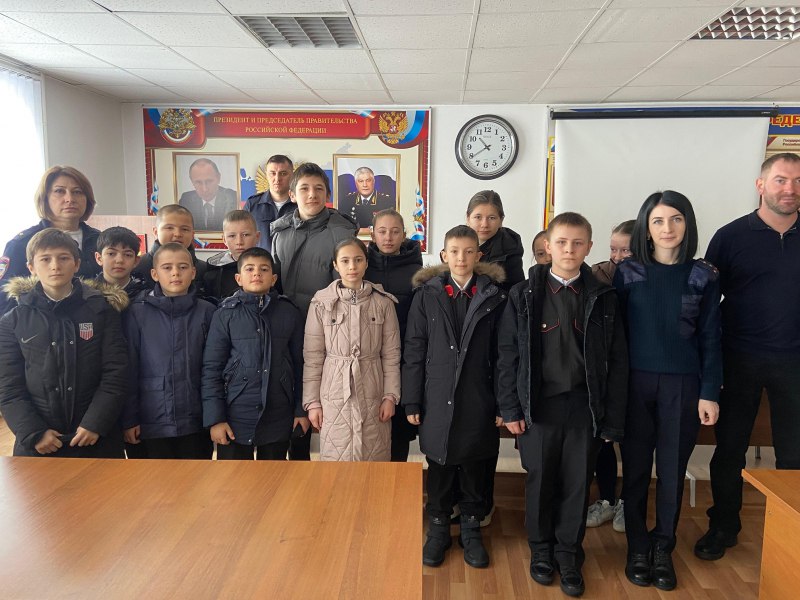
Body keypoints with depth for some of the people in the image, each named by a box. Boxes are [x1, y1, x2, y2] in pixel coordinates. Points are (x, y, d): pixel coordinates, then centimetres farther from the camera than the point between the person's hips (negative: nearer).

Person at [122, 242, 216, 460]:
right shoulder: (137, 313, -2)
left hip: (197, 421, 1)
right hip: (153, 422, -1)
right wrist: (129, 419, -2)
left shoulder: (206, 312, 0)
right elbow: (129, 370, -1)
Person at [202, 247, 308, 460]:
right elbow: (211, 369, -4)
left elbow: (299, 364, 4)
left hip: (278, 418, 2)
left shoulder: (290, 313, 1)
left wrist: (302, 410, 4)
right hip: (235, 418, -1)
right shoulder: (225, 315, -3)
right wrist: (215, 418, -8)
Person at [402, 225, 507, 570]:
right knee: (439, 470, 12)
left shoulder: (493, 296, 1)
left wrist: (503, 403, -2)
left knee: (475, 471, 12)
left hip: (478, 401, 0)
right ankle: (438, 531, 31)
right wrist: (412, 401, -2)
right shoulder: (427, 294, 0)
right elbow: (414, 350, 0)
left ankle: (471, 531, 32)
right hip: (437, 399, 0)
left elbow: (501, 354, 0)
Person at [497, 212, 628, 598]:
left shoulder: (603, 297, 1)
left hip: (584, 405, 1)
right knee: (540, 480, 12)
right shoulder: (524, 295, -2)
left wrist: (613, 417, -2)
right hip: (539, 404, -1)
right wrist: (510, 409, -5)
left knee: (577, 483, 11)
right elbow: (508, 355, -2)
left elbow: (617, 360, 1)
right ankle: (541, 550, 33)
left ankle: (569, 555, 30)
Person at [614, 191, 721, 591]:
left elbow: (710, 338, 3)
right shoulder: (628, 272, 0)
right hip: (636, 382, 0)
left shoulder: (704, 276, 2)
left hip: (683, 386, 1)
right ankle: (637, 547, 23)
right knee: (636, 467, 7)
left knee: (672, 469, 9)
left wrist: (709, 393, -2)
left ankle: (663, 549, 26)